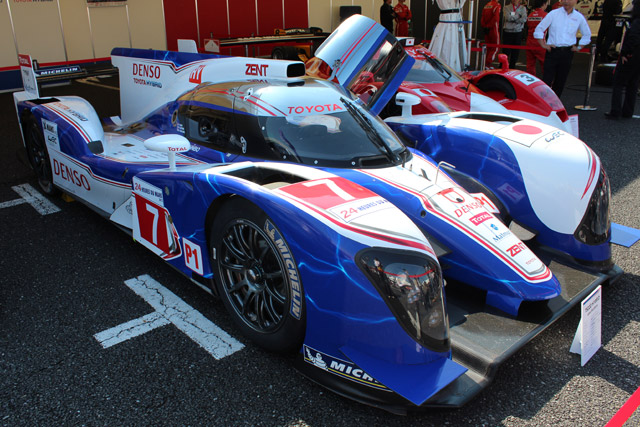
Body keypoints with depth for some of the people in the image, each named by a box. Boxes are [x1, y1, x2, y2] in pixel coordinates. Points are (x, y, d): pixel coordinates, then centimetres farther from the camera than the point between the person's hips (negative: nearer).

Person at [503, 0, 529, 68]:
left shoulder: (523, 8, 6)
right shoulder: (507, 8, 4)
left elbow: (524, 19, -11)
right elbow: (508, 17, -13)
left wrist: (513, 18, -11)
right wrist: (518, 15, -9)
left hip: (518, 33, 2)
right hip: (507, 32, -2)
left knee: (515, 52, 5)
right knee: (506, 51, -6)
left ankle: (511, 68, 15)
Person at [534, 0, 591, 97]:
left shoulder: (579, 17, 7)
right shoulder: (553, 14, 1)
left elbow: (587, 35, 21)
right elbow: (539, 30, 4)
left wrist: (579, 47, 11)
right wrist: (543, 44, -2)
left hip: (567, 53, 2)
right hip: (552, 51, -2)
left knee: (561, 81, 6)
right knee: (547, 80, -9)